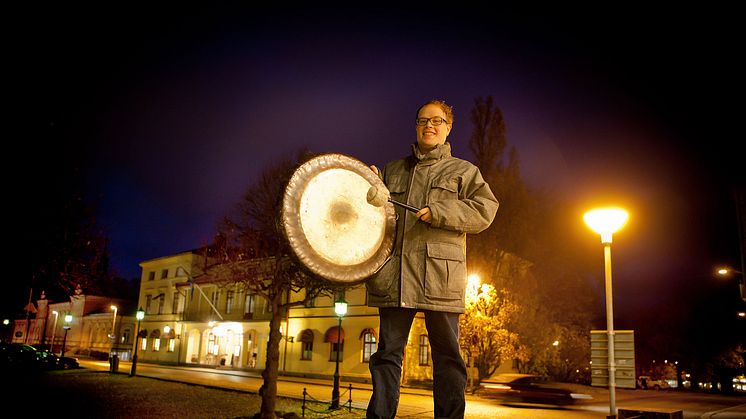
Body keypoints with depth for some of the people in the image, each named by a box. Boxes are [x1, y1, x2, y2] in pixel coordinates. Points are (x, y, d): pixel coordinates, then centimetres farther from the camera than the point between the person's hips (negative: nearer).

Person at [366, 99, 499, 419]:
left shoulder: (464, 171, 15)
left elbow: (485, 210, 1)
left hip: (439, 275, -2)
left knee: (447, 355, 2)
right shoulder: (392, 171, 22)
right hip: (394, 274, 2)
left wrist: (439, 212, -11)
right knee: (388, 352, 2)